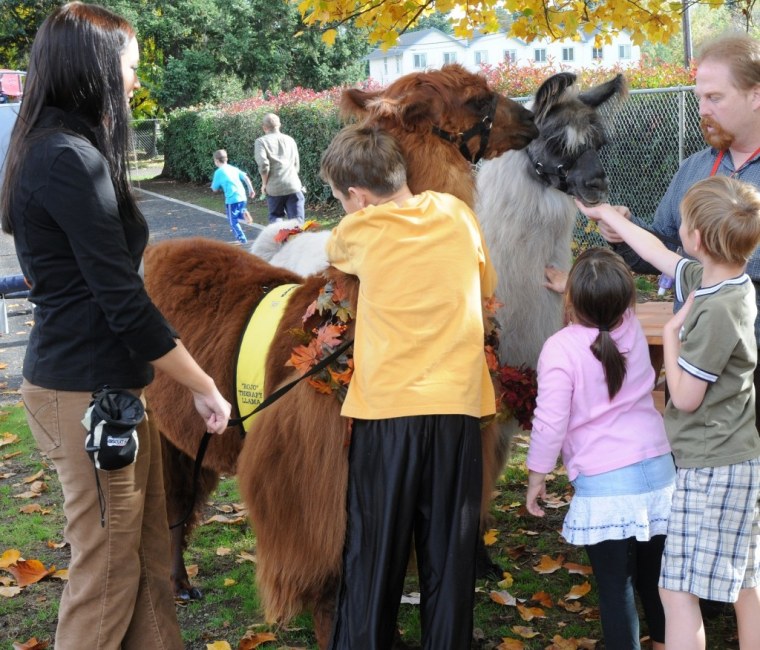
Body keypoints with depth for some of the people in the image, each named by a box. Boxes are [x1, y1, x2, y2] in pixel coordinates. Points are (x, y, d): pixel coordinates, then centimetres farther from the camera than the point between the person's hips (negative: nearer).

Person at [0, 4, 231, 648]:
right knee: (107, 570, 4)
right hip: (87, 393, -9)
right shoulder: (74, 159, -19)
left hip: (104, 385, 9)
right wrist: (205, 387, -12)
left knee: (148, 551, 16)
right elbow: (123, 302, -20)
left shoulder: (54, 149, 12)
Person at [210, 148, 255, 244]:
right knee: (237, 215, 25)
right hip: (242, 197, 6)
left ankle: (242, 239, 0)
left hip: (231, 199, -6)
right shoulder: (233, 168, 15)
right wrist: (251, 189, 14)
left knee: (233, 221, 7)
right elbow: (246, 178, 9)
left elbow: (214, 189, 5)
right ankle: (244, 213, -7)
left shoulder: (218, 172, 0)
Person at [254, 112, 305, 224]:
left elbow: (263, 165, -14)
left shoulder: (261, 141, -1)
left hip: (274, 188, -2)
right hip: (294, 186, 2)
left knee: (276, 218, 15)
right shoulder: (290, 140, 14)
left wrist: (264, 184, -1)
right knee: (297, 221, 1)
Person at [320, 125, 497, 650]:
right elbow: (488, 288, 19)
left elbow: (330, 251, 21)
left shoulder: (361, 230, -2)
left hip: (386, 413, -2)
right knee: (450, 555, 9)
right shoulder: (458, 213, 5)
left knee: (373, 553, 7)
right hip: (459, 407, 3)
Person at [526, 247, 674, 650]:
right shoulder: (632, 329, 1)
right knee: (654, 577, 21)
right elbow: (614, 305, 27)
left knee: (616, 587, 2)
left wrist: (537, 474, 0)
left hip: (605, 486, -6)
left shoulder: (560, 348, -15)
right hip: (658, 471, 6)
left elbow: (550, 421, -14)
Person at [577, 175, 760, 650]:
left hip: (711, 468, -10)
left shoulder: (716, 312, -23)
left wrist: (670, 334, -4)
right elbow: (658, 254, 21)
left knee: (678, 593, -6)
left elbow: (686, 397, -16)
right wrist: (605, 214, 32)